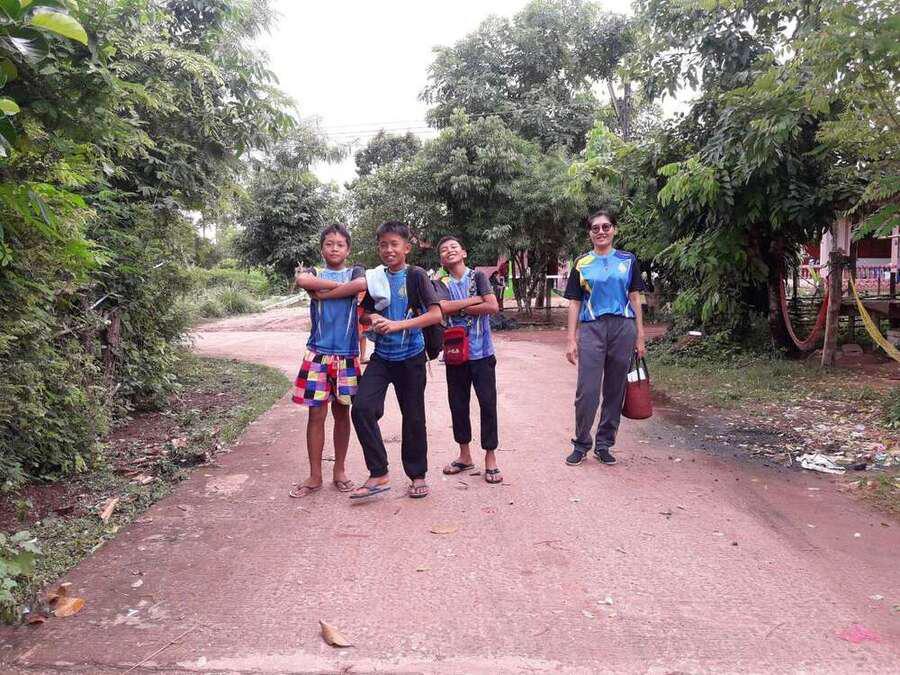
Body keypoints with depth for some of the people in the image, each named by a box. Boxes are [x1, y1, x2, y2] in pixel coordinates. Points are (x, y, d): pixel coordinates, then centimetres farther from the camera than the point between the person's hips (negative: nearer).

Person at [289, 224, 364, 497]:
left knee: (341, 412, 10)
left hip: (347, 355, 0)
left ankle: (339, 470, 24)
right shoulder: (314, 272, 8)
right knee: (316, 413, 2)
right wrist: (342, 286, -12)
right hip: (318, 354, 0)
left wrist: (320, 288, -9)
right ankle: (315, 476, 14)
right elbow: (303, 280, -17)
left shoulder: (356, 273, 8)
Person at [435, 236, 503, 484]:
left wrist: (458, 308, -8)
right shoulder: (441, 284, 7)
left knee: (488, 403, -1)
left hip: (481, 352, -2)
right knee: (458, 404, 9)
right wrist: (474, 300, -12)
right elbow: (441, 307, -14)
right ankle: (465, 456, 24)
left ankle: (490, 458, 10)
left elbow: (493, 307, -12)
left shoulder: (478, 277, 2)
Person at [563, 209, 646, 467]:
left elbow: (634, 299, 10)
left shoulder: (628, 261, 9)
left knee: (615, 391, 6)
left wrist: (640, 337, 5)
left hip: (623, 328, 1)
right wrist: (571, 340, 0)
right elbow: (574, 303, 6)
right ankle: (581, 444, 9)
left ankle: (604, 444, 18)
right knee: (587, 391, -6)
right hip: (591, 329, -1)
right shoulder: (582, 264, 7)